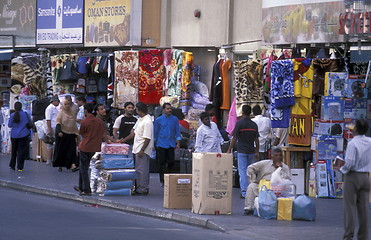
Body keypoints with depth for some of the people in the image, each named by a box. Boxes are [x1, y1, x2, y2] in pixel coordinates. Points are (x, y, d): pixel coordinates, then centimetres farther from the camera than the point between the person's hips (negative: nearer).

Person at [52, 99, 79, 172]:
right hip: (62, 134, -3)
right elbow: (58, 122, -12)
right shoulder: (61, 112, -2)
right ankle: (59, 166, 15)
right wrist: (59, 131, -26)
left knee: (72, 150, -7)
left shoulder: (72, 112, 12)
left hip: (71, 134, 3)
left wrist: (76, 133, 15)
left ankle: (73, 165, -16)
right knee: (61, 150, 3)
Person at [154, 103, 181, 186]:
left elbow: (177, 132, 10)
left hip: (171, 144, 2)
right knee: (162, 163, -1)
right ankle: (162, 180, 6)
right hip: (161, 145, -2)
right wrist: (155, 144, 5)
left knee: (171, 162, 1)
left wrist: (178, 143, 3)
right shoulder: (158, 120, 3)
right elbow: (155, 133, 7)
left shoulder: (175, 119, 8)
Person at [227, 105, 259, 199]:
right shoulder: (254, 125, 6)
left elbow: (234, 138, -8)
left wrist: (229, 149, 1)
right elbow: (256, 139, 9)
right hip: (251, 151, 4)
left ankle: (244, 192, -8)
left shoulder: (239, 123, -8)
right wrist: (257, 151, 17)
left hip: (242, 151, -4)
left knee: (242, 171, -3)